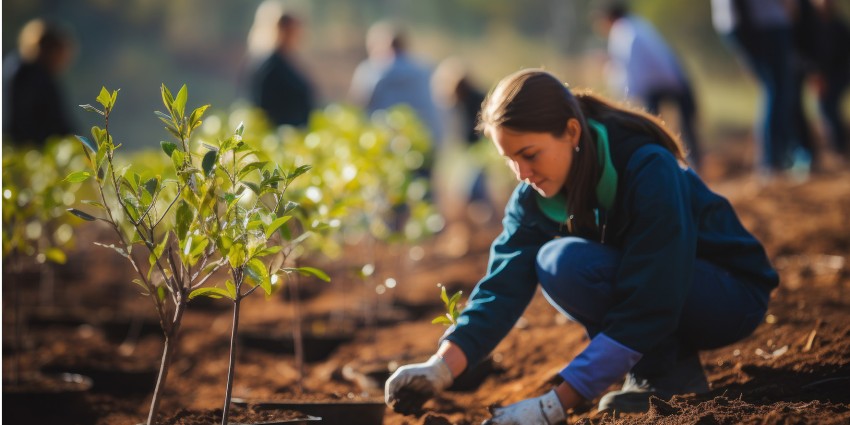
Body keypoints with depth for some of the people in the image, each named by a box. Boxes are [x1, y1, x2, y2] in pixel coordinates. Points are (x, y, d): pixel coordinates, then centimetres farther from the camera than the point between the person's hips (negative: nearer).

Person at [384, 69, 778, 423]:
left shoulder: (649, 171, -30)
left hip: (732, 298, -7)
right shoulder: (534, 197, -10)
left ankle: (670, 372, -11)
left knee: (568, 263, -28)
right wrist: (440, 368, -41)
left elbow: (645, 309, -34)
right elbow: (502, 286, -22)